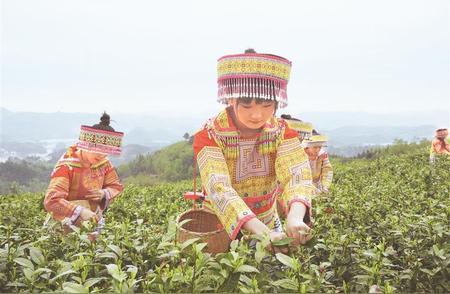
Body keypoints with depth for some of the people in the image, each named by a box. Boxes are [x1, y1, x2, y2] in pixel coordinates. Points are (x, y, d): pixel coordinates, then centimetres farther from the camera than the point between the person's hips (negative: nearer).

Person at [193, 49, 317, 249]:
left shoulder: (282, 132, -10)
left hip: (269, 224, 3)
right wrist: (263, 233, -46)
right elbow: (219, 188, -33)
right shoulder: (208, 136, -20)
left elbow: (296, 174, -25)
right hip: (221, 229, -2)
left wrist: (295, 218, -46)